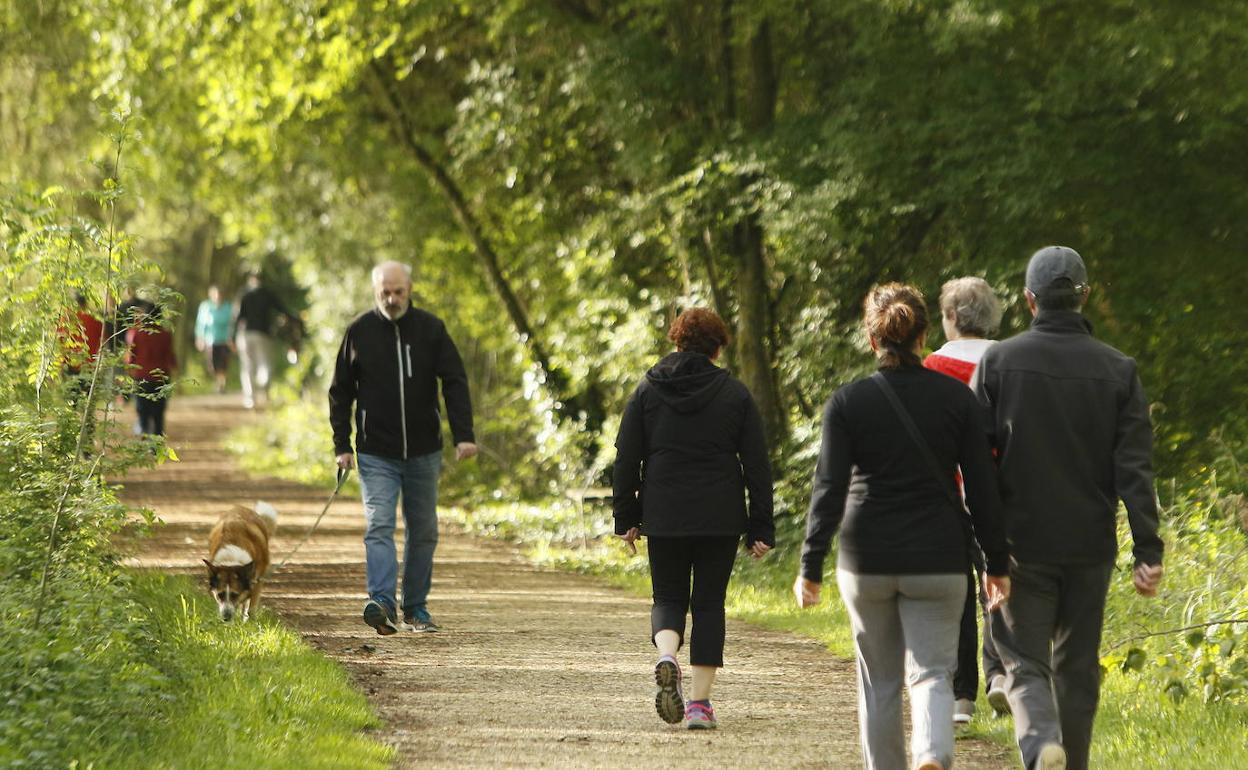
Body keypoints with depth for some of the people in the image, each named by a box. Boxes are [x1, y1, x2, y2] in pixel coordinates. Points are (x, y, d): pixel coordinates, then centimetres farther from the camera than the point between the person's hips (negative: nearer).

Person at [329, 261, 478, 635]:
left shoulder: (431, 329, 0)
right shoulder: (359, 332, -1)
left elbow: (455, 383, -1)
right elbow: (341, 391, 6)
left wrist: (464, 434, -13)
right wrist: (342, 445, 0)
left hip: (423, 450, 2)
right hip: (376, 453, -2)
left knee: (424, 531, 9)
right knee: (379, 526, -16)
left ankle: (416, 607, 20)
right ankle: (382, 604, -27)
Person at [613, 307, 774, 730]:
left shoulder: (648, 391, 4)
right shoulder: (735, 395, 2)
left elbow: (626, 459, 4)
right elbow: (757, 465, 1)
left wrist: (626, 518, 10)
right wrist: (761, 529, 4)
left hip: (664, 517, 1)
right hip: (720, 520, -1)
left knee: (668, 596, 13)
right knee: (709, 602, 8)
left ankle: (667, 656, -19)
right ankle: (700, 703, 2)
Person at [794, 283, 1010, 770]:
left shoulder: (847, 402, -4)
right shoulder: (957, 398, -1)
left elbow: (829, 489, -8)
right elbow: (982, 488, 0)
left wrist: (811, 567, -6)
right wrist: (997, 562, 7)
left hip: (867, 559, 0)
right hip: (937, 560, 0)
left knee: (880, 680, 14)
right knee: (931, 673, 0)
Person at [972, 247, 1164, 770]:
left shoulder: (998, 362, -5)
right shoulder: (1118, 371, -1)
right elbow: (1135, 470, -6)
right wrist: (1149, 552, -6)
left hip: (1021, 543, -2)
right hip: (1089, 548, 2)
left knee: (1025, 663, 1)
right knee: (1076, 668, 14)